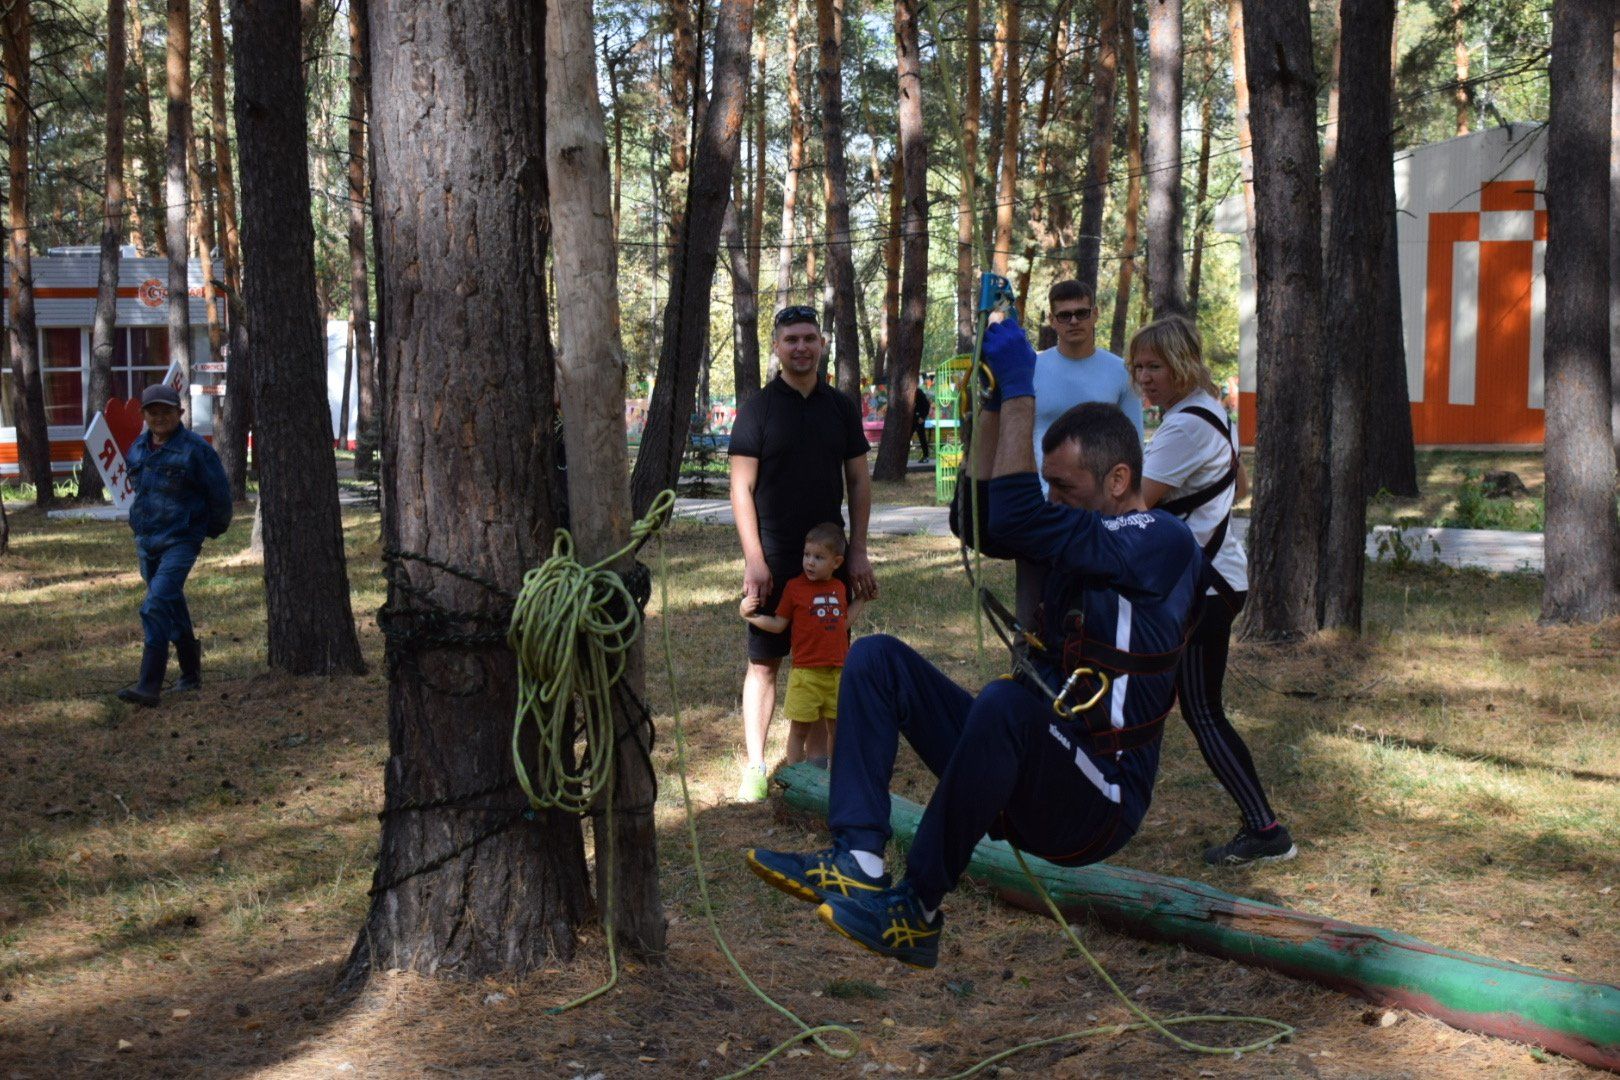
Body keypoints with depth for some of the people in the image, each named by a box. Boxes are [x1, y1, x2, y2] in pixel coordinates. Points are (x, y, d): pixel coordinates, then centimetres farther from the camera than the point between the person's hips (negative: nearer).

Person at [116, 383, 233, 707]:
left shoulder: (195, 449, -13)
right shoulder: (138, 449, 7)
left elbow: (219, 492, -5)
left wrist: (215, 528, 7)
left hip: (181, 542, -7)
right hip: (146, 542, 7)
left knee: (157, 606, -18)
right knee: (173, 608, 16)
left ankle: (149, 686, -19)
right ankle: (191, 674, 31)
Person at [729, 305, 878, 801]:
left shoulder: (841, 407, 7)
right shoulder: (758, 408, -3)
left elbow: (859, 482, 10)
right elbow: (741, 487, -6)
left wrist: (858, 553, 2)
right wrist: (754, 560, -13)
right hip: (774, 556, -3)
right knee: (764, 662, 1)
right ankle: (755, 766, 7)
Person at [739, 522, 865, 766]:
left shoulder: (840, 588, 8)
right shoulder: (795, 587, -5)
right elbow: (778, 624, -3)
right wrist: (750, 615, -16)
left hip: (838, 671, 4)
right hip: (805, 671, -4)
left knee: (837, 727, 12)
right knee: (800, 727, 1)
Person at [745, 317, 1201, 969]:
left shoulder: (1162, 543, -12)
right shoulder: (1088, 540, 16)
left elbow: (1016, 520, -23)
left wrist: (1020, 389, -16)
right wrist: (995, 401, 10)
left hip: (1095, 807, -9)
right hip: (1028, 772, 9)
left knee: (1005, 700, -39)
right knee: (877, 657, -1)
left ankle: (916, 914, -25)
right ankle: (858, 862, -19)